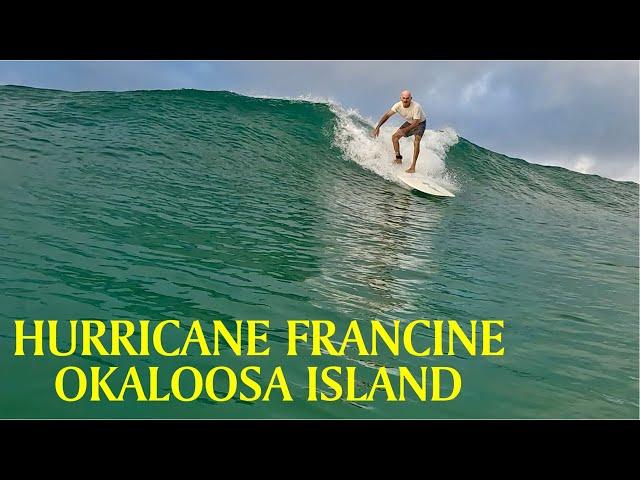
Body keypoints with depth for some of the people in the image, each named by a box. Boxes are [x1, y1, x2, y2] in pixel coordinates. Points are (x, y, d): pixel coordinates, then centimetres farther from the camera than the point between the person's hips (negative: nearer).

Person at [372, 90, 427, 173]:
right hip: (409, 122, 6)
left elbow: (416, 122, -35)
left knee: (416, 141, -28)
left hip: (420, 123, -6)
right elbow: (387, 115, -19)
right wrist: (378, 127, -29)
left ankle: (413, 167, -30)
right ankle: (399, 159, 10)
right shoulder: (398, 105, -23)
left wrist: (404, 130, -47)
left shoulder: (416, 107, -37)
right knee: (394, 137, -3)